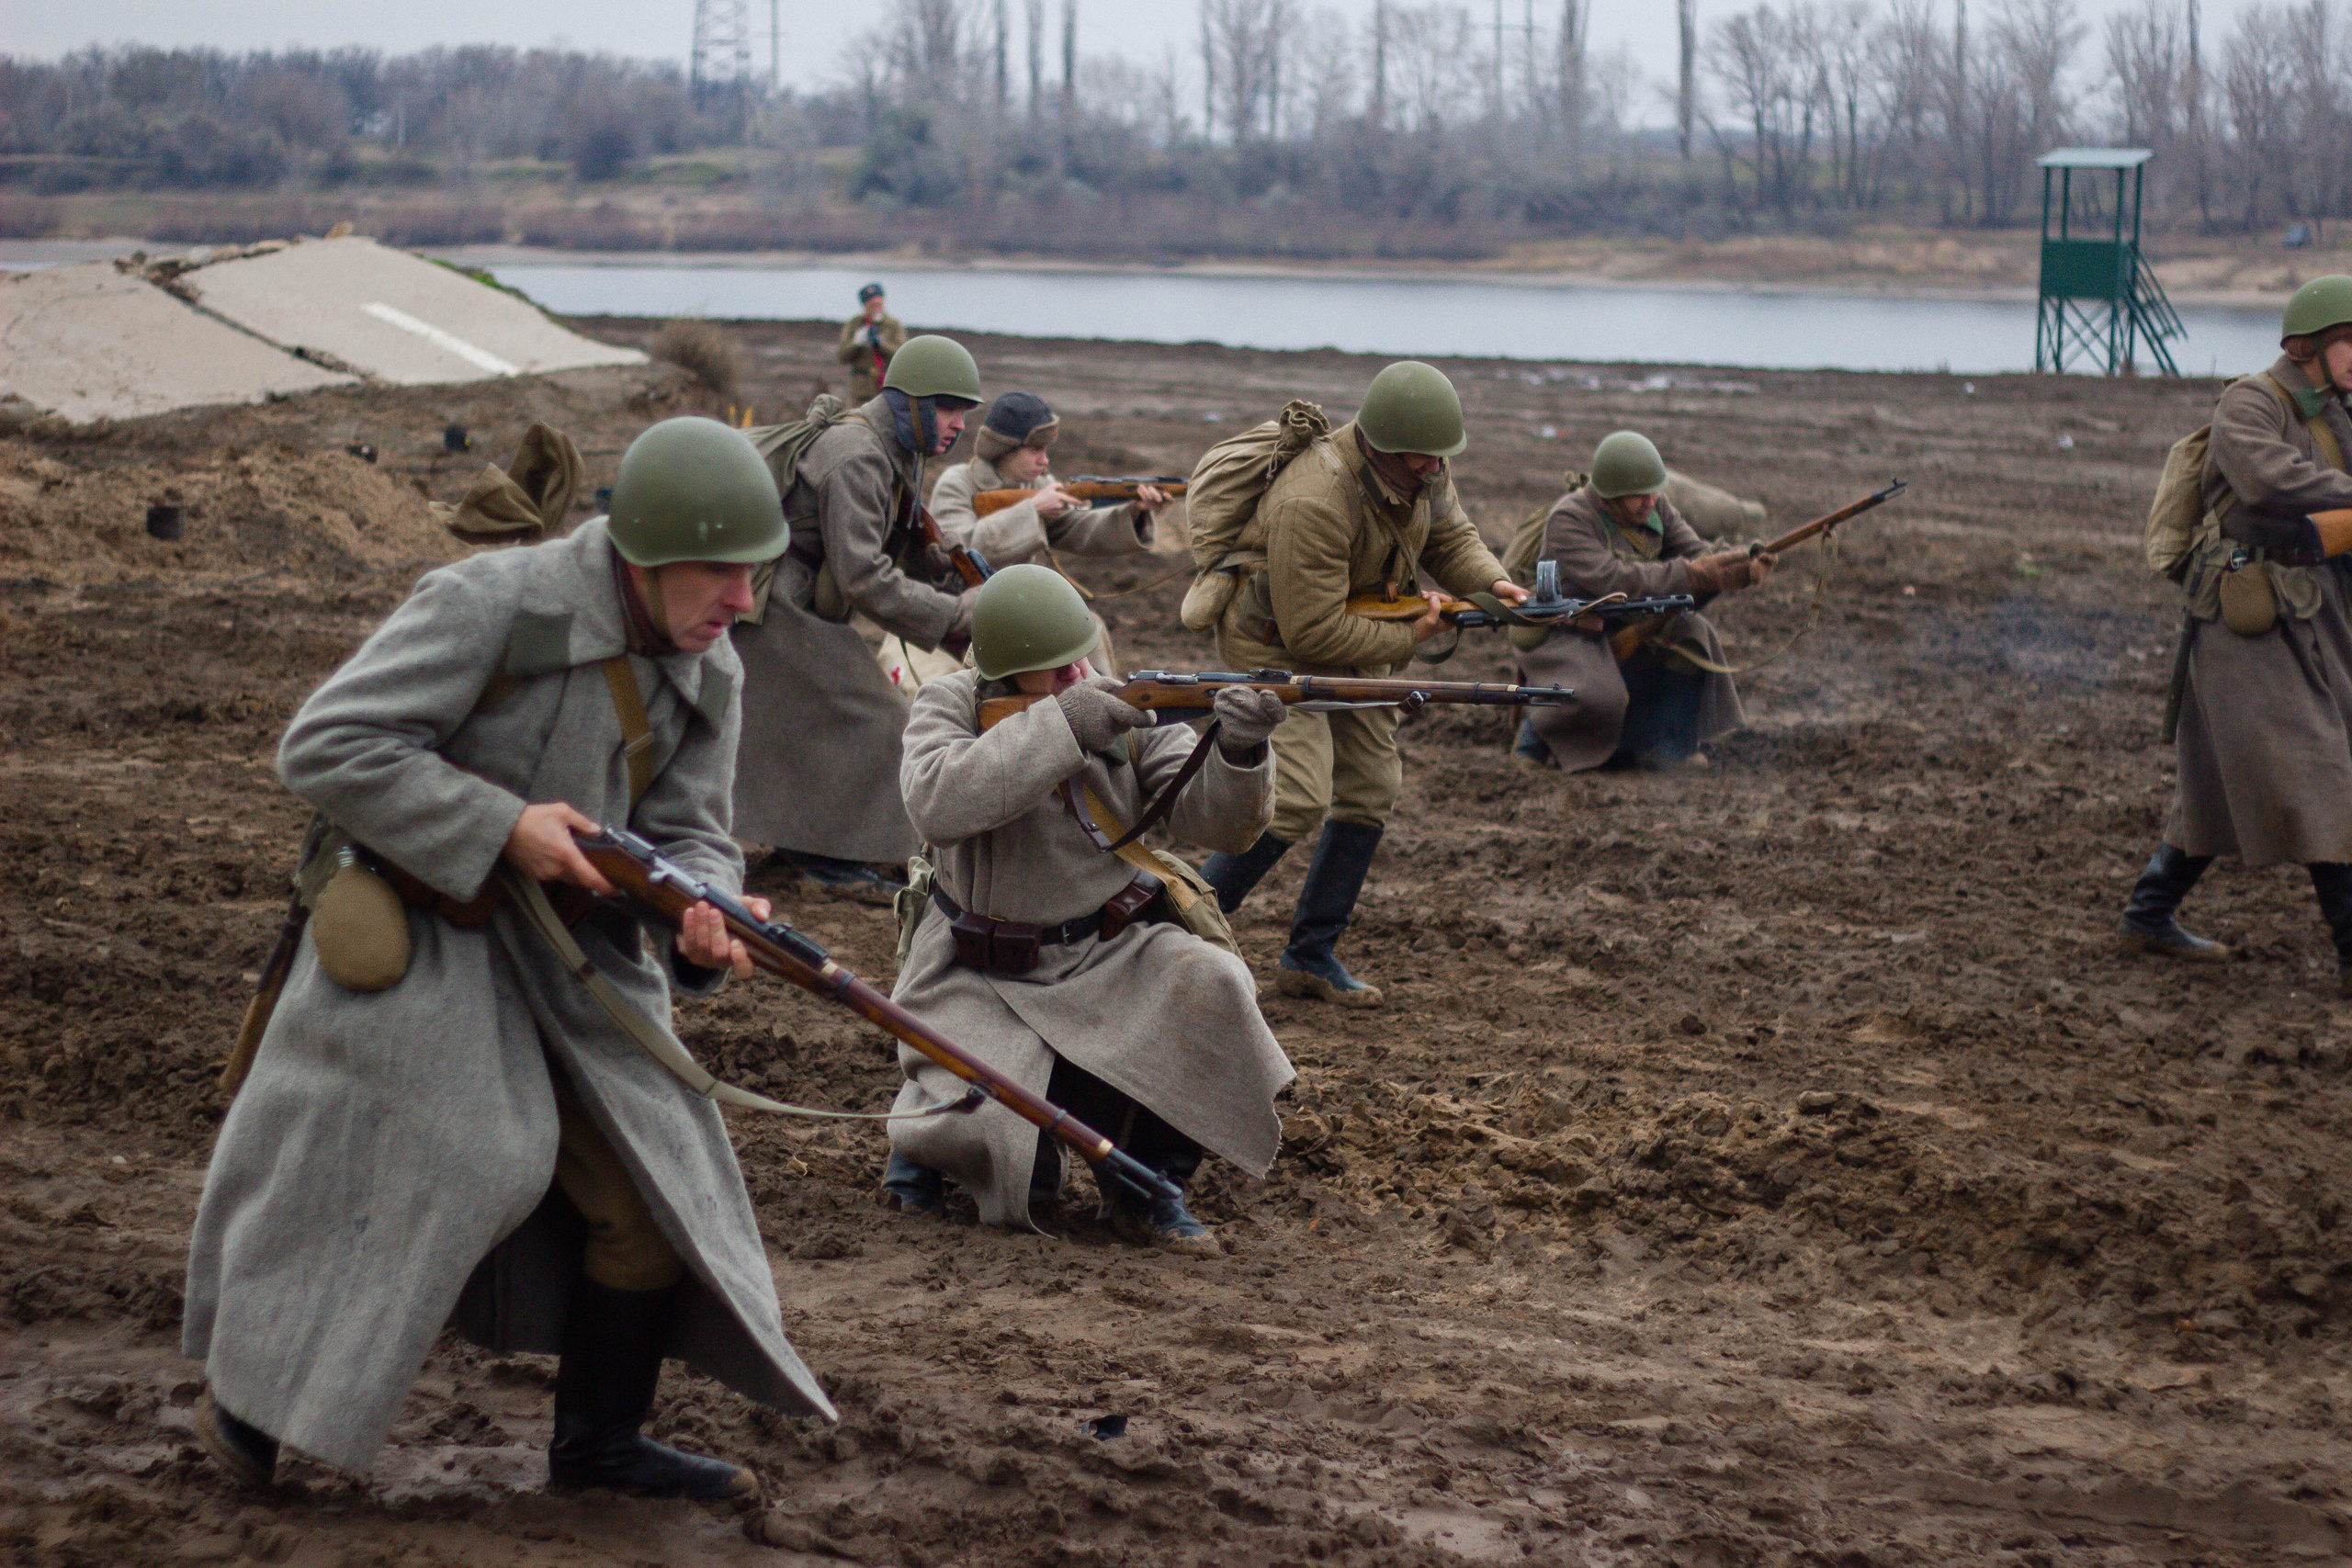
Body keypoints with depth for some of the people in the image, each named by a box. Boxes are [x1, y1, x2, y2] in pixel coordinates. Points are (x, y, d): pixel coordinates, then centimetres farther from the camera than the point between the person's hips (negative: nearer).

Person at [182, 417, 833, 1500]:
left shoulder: (706, 671, 0)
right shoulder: (494, 604, -22)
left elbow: (685, 832, 2)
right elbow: (323, 747, -23)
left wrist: (704, 918, -23)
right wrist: (503, 827, -26)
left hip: (571, 940, 7)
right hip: (417, 931, -7)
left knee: (651, 1183, 3)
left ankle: (599, 1441, 20)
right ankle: (249, 1375, 13)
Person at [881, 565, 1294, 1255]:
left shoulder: (1127, 711, -4)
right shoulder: (951, 706, -10)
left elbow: (1213, 819, -12)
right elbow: (939, 804, -31)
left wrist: (1238, 752, -34)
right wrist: (1061, 727, -34)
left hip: (1104, 959, 3)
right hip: (981, 982, -3)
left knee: (1211, 987, -29)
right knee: (1019, 1172, -23)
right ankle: (929, 1119, 16)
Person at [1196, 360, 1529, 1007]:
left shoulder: (1422, 471, -10)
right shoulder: (1313, 503, -35)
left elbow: (1450, 536, 7)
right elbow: (1314, 631, -32)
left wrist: (1491, 582, -15)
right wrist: (1408, 636, -23)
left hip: (1358, 641, 9)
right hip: (1278, 646, -9)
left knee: (1369, 794, 5)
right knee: (1298, 800, -21)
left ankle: (1310, 956, 16)